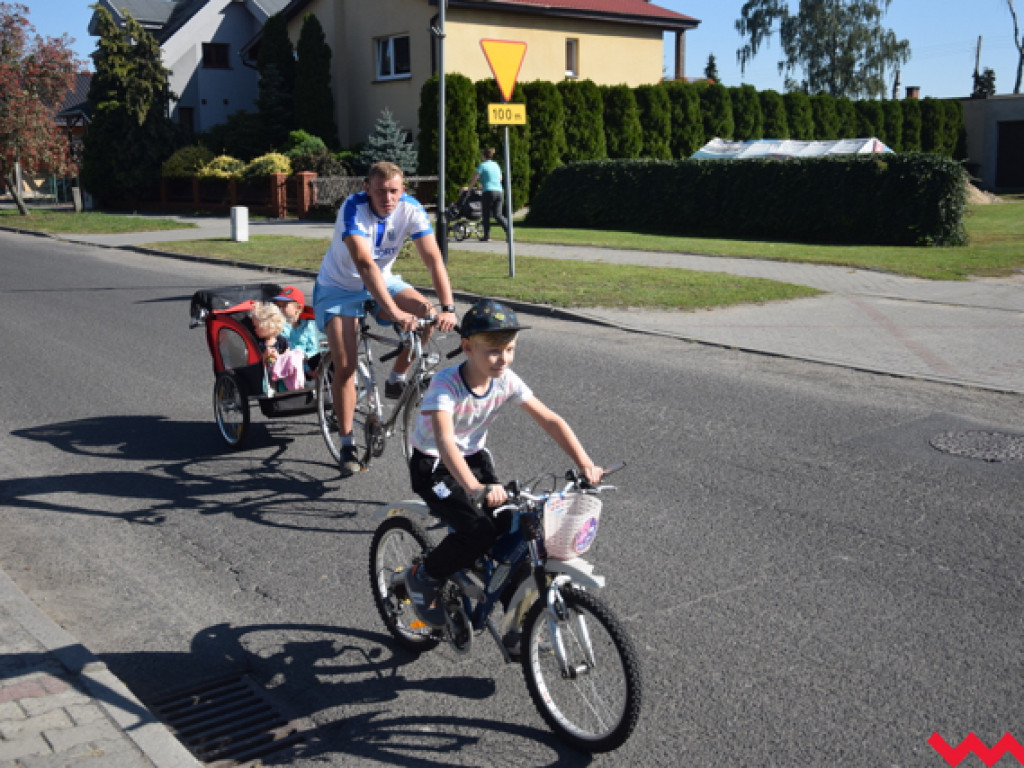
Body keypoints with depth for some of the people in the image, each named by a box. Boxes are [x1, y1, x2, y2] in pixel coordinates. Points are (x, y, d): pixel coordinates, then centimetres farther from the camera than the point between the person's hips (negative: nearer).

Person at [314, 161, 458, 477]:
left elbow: (433, 258, -25)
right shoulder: (353, 208, -31)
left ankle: (396, 380, -2)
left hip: (382, 280, 4)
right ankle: (347, 445, 0)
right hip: (339, 288, -3)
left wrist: (448, 307, -38)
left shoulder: (411, 209, -20)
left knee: (425, 312, -24)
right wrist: (393, 311, -53)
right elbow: (364, 264, -43)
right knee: (345, 366, -14)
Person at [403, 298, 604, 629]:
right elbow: (444, 439, -43)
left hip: (474, 457, 6)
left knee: (511, 525, -11)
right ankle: (423, 578, 3)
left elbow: (550, 420, -11)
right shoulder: (445, 384, -29)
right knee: (478, 533, -23)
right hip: (433, 465, -6)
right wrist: (475, 487, -58)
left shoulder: (506, 381, -13)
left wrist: (585, 464, -23)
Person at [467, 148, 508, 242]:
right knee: (498, 214, 5)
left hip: (489, 192, -5)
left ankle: (487, 236, 6)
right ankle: (508, 229, -17)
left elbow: (474, 180, -3)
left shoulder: (482, 166, -1)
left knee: (486, 214, 5)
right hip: (499, 192, 6)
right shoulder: (496, 165, 17)